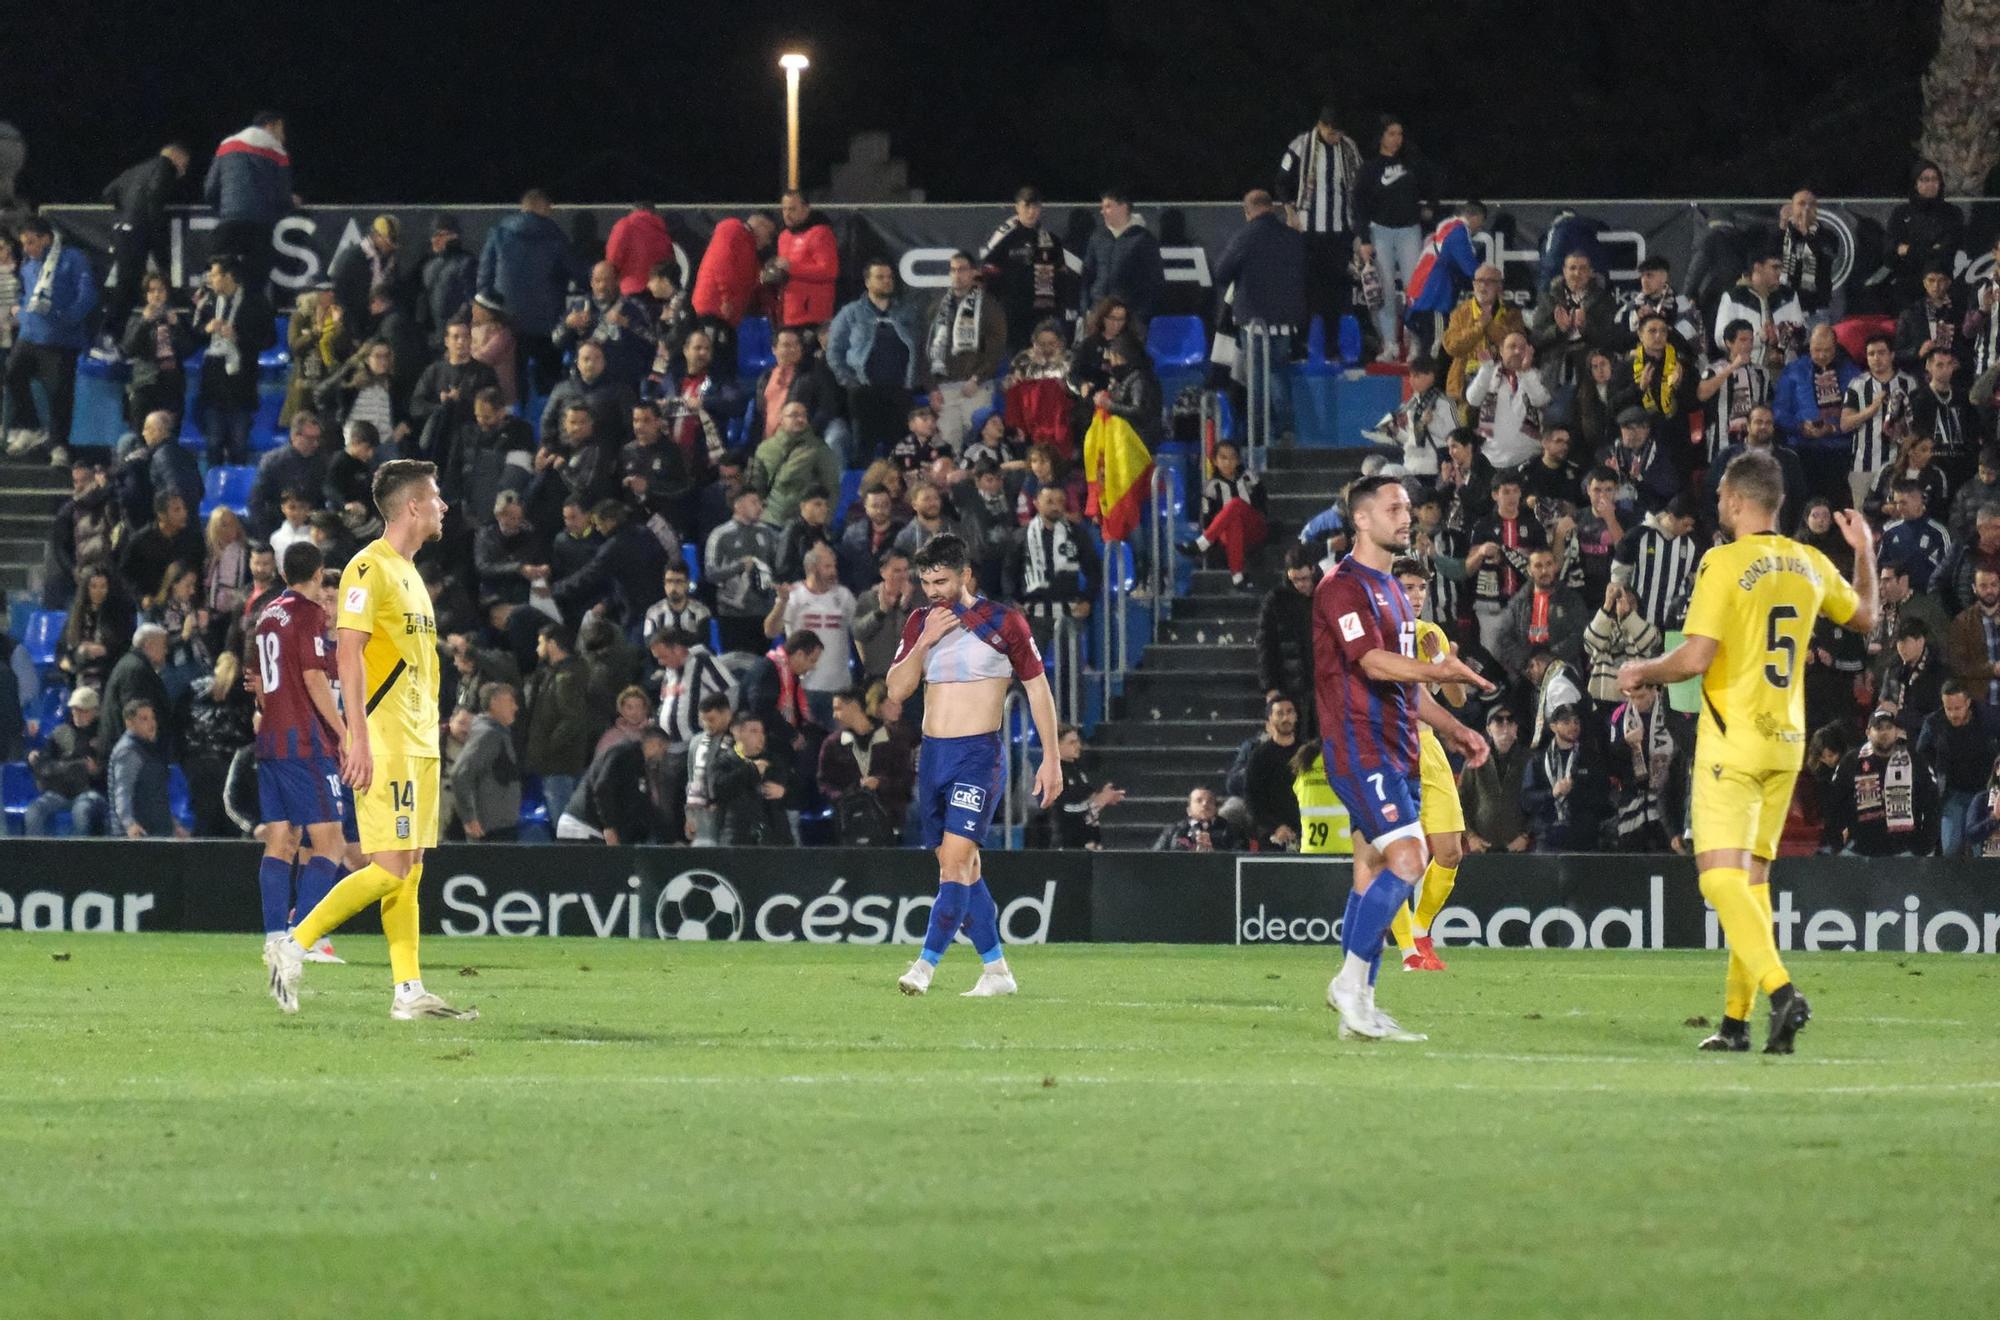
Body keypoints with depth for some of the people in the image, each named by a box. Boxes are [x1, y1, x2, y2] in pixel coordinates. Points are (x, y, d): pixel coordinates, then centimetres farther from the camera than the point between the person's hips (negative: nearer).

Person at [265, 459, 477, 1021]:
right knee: (391, 867, -13)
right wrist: (359, 739, -24)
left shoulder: (410, 573, 18)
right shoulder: (369, 569, -11)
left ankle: (409, 991, 5)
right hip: (384, 741, -9)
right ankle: (293, 947, -6)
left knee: (410, 869, 6)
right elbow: (349, 654, -18)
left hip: (418, 742, 9)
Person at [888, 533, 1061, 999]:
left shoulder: (1002, 621, -4)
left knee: (955, 860, -17)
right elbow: (897, 690, 6)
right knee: (962, 868, 9)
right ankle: (996, 971, 16)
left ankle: (925, 967, -24)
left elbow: (1038, 688, 1)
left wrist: (1051, 759, -2)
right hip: (932, 753, 6)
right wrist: (924, 641, -9)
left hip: (978, 755, -6)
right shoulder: (920, 622, 11)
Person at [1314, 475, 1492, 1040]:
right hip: (1359, 747, -10)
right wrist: (1438, 671, -36)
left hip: (1395, 752, 10)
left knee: (1373, 875, 8)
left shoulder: (1391, 591, 21)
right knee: (1406, 859, -19)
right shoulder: (1342, 587, -10)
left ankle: (1357, 1012, 9)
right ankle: (1351, 981, -13)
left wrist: (1453, 729, 19)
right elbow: (1373, 662, -23)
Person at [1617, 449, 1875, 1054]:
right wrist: (1864, 551, 41)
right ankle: (1737, 1019, 13)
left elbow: (1694, 658, -18)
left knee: (1721, 876, -11)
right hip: (1787, 742, 7)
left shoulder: (1724, 563, -12)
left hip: (1731, 742, -7)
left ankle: (1780, 990, -30)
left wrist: (1641, 672, 1)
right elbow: (1863, 617, 26)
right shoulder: (1810, 564, 7)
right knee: (1753, 877, 14)